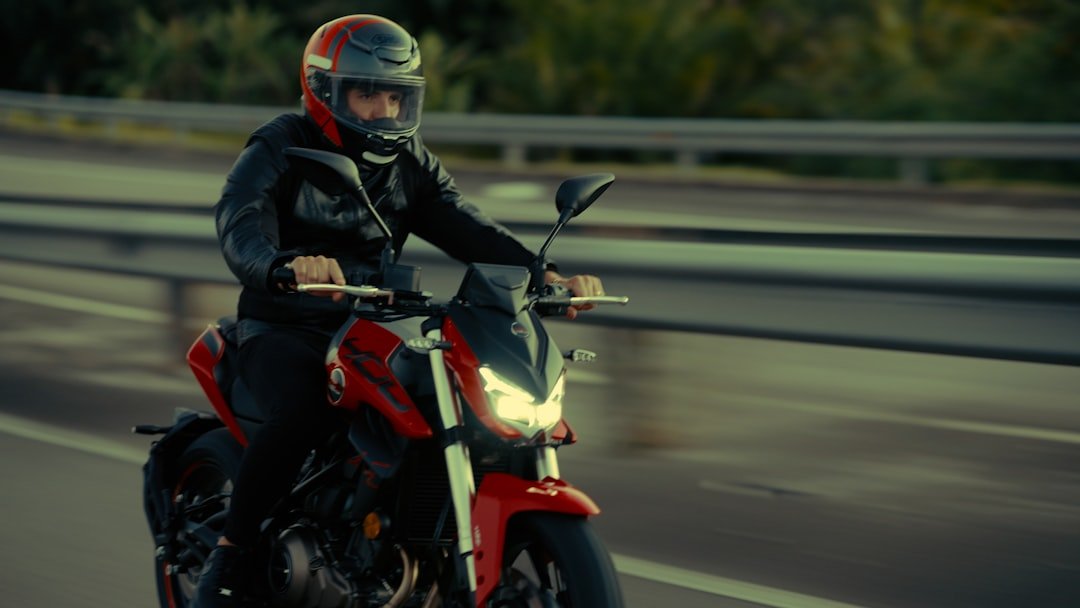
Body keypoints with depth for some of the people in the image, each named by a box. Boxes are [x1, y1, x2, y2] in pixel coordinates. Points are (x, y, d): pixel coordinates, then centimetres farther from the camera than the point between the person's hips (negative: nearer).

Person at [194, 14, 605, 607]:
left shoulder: (411, 163, 10)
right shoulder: (279, 149, -6)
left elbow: (467, 229, -2)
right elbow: (241, 223, -26)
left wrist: (543, 275, -21)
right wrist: (286, 264, -50)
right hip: (283, 329, -5)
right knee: (301, 413, -34)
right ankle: (229, 555, -18)